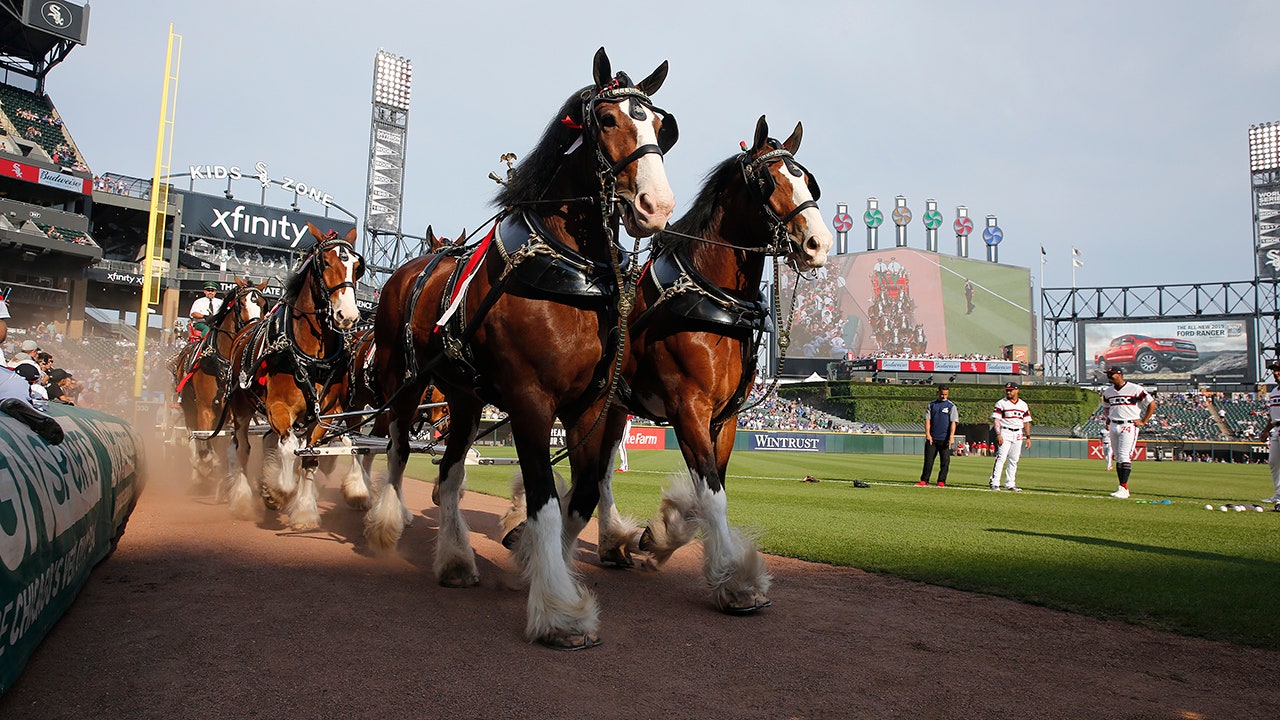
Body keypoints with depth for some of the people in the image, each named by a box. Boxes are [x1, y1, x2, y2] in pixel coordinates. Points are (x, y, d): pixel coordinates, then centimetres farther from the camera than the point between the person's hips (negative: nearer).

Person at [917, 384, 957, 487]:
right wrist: (927, 434, -8)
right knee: (928, 460, 3)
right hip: (932, 438, 2)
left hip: (945, 439, -2)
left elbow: (953, 422, -4)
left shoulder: (951, 406, 3)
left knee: (945, 461, 1)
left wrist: (951, 437, -16)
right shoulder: (931, 405, 10)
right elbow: (927, 420, 5)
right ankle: (924, 480, 6)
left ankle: (941, 481, 8)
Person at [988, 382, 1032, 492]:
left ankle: (1010, 484, 11)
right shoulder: (1001, 403, 0)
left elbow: (1026, 422, 13)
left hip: (1018, 435, 5)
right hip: (1005, 433, -4)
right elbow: (996, 420, -7)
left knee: (1014, 460, 6)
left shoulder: (1023, 405, 12)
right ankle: (994, 483, -11)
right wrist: (998, 434, -18)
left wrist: (1028, 437, 5)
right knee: (1001, 458, -11)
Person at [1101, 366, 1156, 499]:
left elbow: (1152, 404, -3)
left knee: (1125, 456, -15)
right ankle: (1124, 487, 14)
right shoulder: (1107, 391, 11)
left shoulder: (1135, 389, -7)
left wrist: (1143, 422, -5)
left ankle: (1123, 489, -18)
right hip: (1113, 426, 7)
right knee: (1118, 458, 8)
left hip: (1129, 426, -7)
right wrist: (1108, 418, 12)